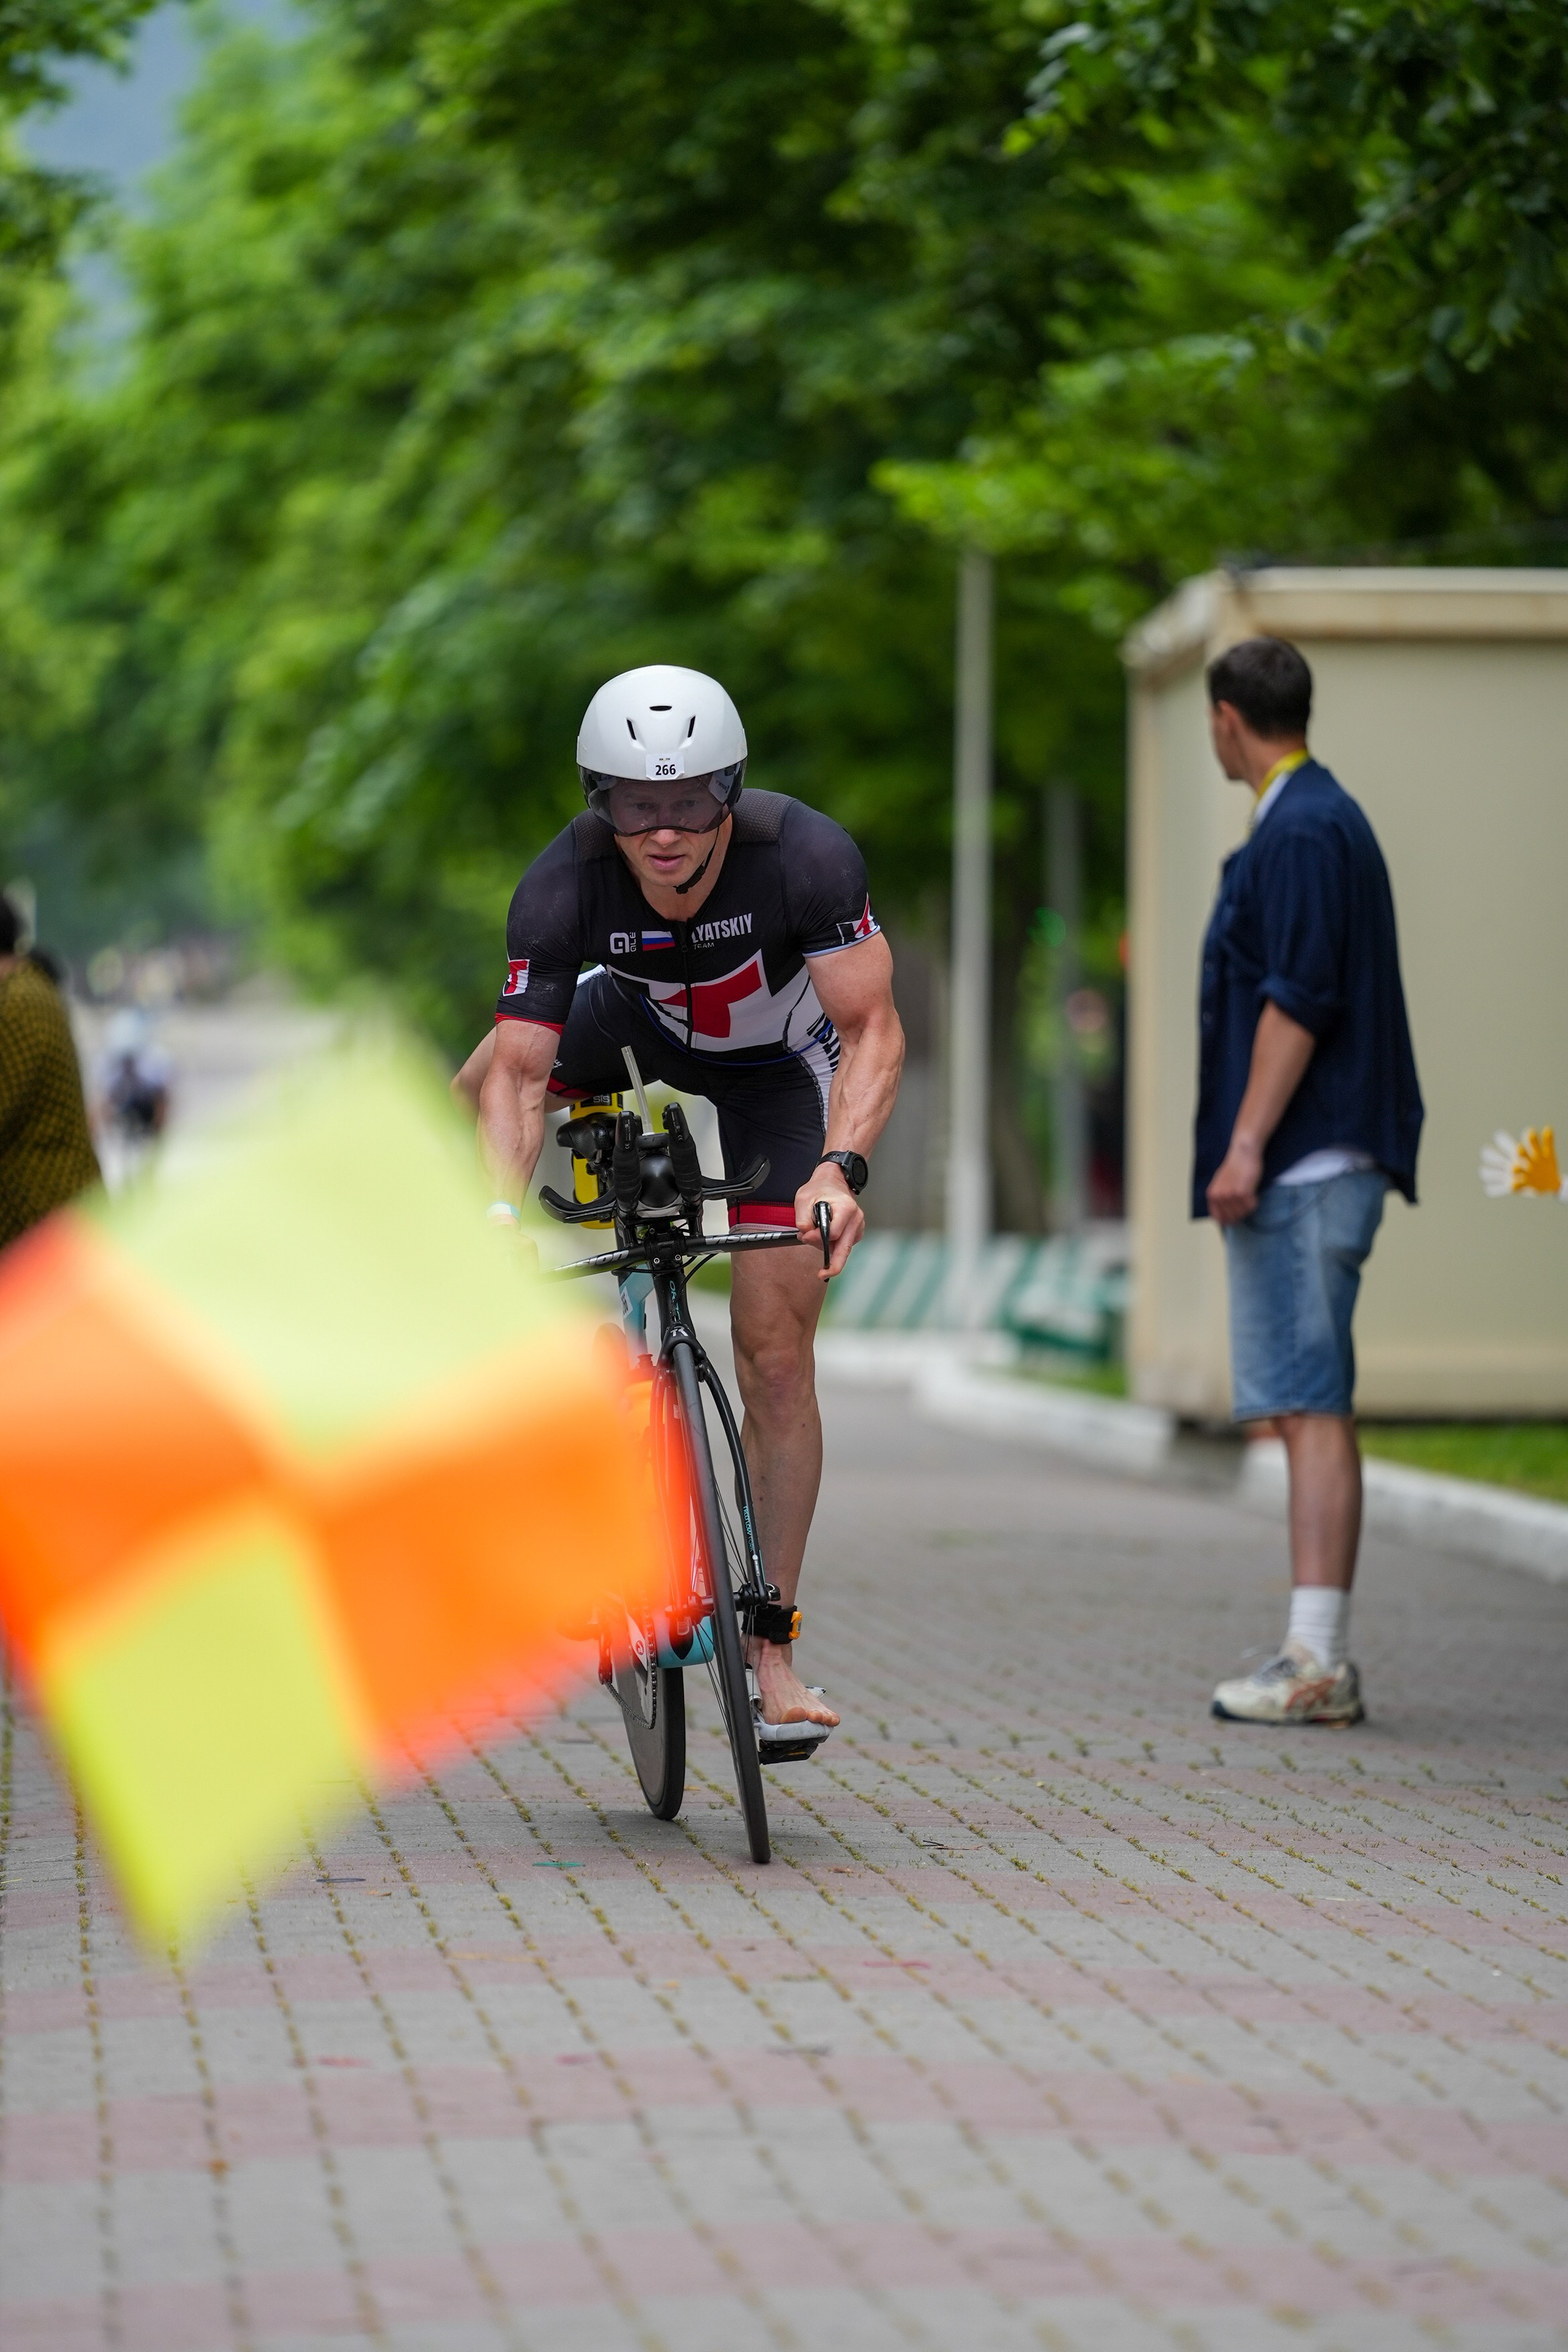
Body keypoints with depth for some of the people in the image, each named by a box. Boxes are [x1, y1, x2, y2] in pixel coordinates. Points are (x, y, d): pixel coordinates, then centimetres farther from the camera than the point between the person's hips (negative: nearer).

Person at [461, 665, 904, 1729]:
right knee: (487, 1077, -20)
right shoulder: (563, 886, -32)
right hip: (640, 1026, 3)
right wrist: (504, 1207, -48)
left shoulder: (808, 855, -37)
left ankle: (772, 1649, -2)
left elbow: (872, 1032, -37)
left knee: (775, 1358, -10)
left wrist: (840, 1167, -53)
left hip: (778, 1065, -3)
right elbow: (520, 1071, -32)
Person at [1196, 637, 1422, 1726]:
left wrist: (1245, 1145, -21)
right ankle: (1323, 1655, 12)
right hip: (1319, 1161, 10)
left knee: (1311, 1407, -12)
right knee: (1311, 1406, 10)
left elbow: (1297, 1002, -20)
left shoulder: (1301, 832, -12)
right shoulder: (1330, 819, 20)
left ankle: (1315, 1664, -14)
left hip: (1302, 1163, -10)